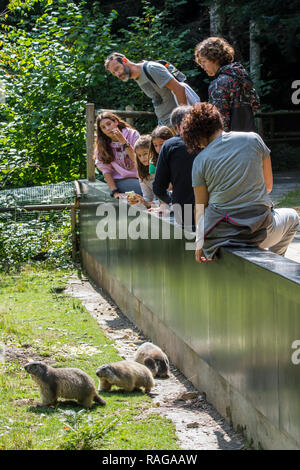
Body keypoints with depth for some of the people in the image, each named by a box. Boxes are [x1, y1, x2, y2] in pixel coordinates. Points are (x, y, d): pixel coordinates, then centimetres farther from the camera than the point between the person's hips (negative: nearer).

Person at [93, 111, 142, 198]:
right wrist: (115, 192, -13)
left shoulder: (132, 134, 1)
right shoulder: (102, 145, 5)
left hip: (137, 177, 1)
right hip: (120, 180, -1)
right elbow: (106, 170, -1)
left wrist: (123, 141, -17)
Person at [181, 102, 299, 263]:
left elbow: (200, 206, 1)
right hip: (260, 233, -1)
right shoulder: (253, 139, -1)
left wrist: (199, 244, 11)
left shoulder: (200, 160, -4)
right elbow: (268, 185, 7)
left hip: (219, 235, 1)